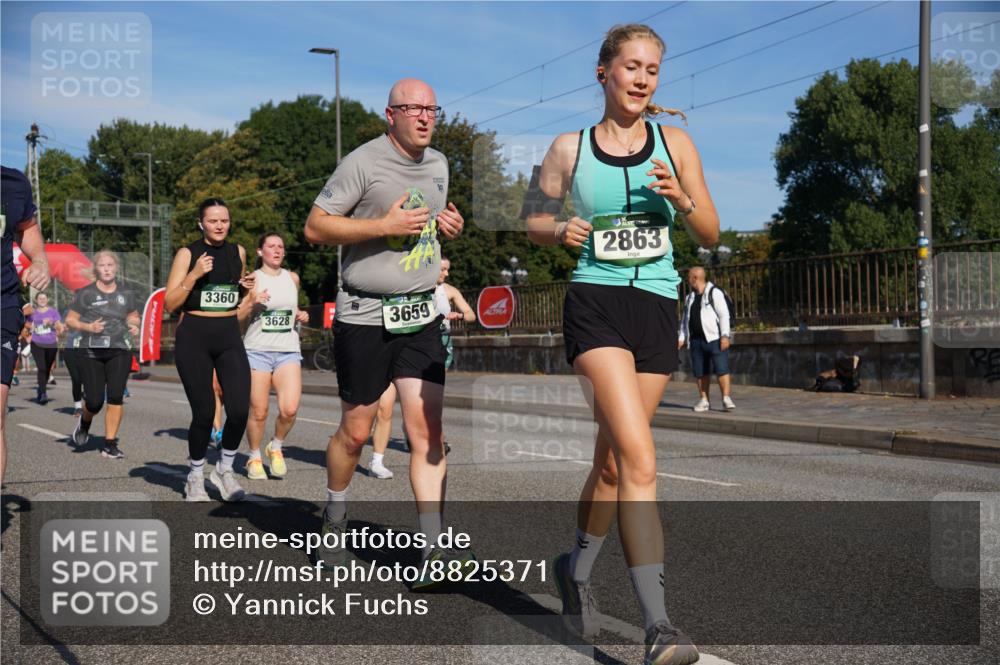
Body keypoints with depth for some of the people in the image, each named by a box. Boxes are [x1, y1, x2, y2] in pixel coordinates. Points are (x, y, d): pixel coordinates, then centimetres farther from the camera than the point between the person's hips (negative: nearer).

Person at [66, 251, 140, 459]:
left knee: (116, 396, -9)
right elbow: (70, 320, 4)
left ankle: (110, 444, 1)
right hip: (91, 352, -2)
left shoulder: (126, 293, 8)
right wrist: (88, 327, -14)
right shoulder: (85, 293, 0)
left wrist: (134, 325, -1)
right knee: (94, 401, -3)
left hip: (119, 351, 2)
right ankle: (84, 421, 34)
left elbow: (133, 316, 22)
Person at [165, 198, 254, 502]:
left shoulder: (238, 252, 10)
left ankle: (225, 469, 13)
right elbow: (170, 303, -6)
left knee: (240, 410, -10)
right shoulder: (188, 254, -2)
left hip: (229, 335, 3)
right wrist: (194, 275, -18)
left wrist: (247, 286, 5)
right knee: (204, 412, -3)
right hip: (194, 337, -3)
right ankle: (196, 477, 19)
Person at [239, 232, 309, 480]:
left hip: (288, 351, 3)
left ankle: (275, 447, 14)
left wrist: (301, 316, 7)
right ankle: (254, 458, 22)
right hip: (257, 350, -2)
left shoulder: (292, 278, 12)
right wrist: (252, 303, -17)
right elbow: (235, 317, 0)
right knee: (258, 412, -1)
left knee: (289, 409, -14)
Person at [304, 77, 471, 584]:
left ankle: (432, 546, -8)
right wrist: (385, 225, -18)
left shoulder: (438, 164, 13)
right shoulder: (363, 162, -8)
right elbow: (315, 227, -9)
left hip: (421, 314, 5)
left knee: (427, 430, -6)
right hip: (364, 315, -4)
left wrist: (449, 226, 5)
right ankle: (334, 518, 32)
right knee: (355, 431, 6)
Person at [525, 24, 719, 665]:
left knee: (613, 461, 10)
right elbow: (533, 218, 15)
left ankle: (577, 569, 36)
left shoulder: (674, 143, 8)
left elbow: (711, 234, 9)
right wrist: (561, 231, -7)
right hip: (595, 304, -3)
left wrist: (681, 200, -11)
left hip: (657, 307, 3)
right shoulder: (569, 148, 5)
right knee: (640, 458, -19)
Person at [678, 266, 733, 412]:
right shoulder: (690, 297, 19)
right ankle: (703, 400, 12)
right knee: (700, 372, 6)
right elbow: (685, 319, 22)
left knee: (721, 369, -10)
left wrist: (725, 335, -17)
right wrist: (682, 338, 14)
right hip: (696, 339, 7)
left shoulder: (715, 293, -3)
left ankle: (726, 398, -8)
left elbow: (724, 315, -9)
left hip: (714, 338, -7)